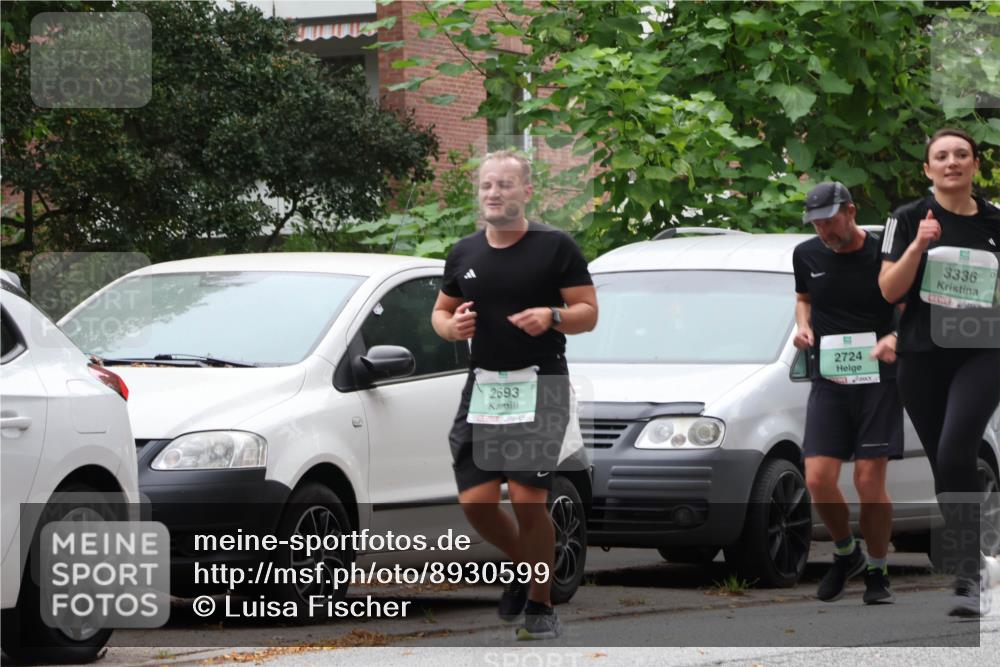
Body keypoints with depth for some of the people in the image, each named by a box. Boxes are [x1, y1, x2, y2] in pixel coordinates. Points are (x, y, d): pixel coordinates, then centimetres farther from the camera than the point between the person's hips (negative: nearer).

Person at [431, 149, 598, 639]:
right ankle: (525, 565, 25)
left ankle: (540, 604, 5)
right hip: (483, 386, 5)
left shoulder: (554, 248, -2)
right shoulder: (464, 254, 12)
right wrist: (453, 326, -2)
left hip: (540, 384, -5)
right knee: (475, 501, -3)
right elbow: (440, 312, 21)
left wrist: (552, 316, -22)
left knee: (527, 500, -11)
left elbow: (588, 312, -1)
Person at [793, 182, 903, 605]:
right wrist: (803, 325, 5)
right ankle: (846, 554, 20)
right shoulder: (807, 255, 7)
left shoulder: (882, 255, -6)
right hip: (828, 380, 4)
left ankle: (877, 572, 10)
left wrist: (894, 339, -19)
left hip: (877, 378, -4)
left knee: (870, 481, -7)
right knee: (818, 479, -7)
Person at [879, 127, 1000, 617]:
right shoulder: (910, 219, 4)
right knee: (942, 463, 6)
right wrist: (917, 246, -16)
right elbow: (889, 290, -3)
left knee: (955, 451, -23)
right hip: (923, 355, 2)